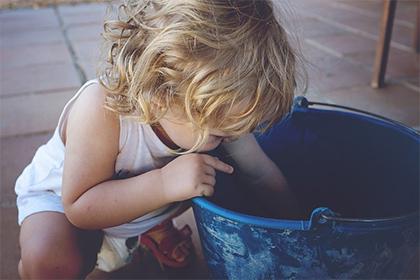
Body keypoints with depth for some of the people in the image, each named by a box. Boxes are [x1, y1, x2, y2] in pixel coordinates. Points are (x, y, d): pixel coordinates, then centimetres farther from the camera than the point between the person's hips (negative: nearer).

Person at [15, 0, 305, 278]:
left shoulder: (213, 110, -24)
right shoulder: (100, 111, -41)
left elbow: (261, 172, -11)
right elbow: (79, 207, -36)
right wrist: (162, 184, -47)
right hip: (60, 196, -5)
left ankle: (155, 227, 13)